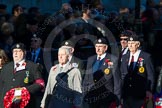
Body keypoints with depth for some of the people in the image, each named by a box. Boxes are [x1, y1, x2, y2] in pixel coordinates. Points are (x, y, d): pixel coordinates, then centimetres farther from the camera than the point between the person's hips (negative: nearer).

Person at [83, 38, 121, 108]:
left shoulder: (113, 60, -4)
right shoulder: (90, 60, 12)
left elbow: (117, 81, -4)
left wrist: (117, 99, -5)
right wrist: (85, 95, 10)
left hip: (106, 97, -4)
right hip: (91, 99, 4)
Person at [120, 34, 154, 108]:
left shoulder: (146, 57, -2)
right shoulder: (125, 57, 13)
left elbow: (150, 75, -3)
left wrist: (149, 90, -11)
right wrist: (120, 90, 8)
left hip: (140, 93, -5)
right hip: (126, 93, 5)